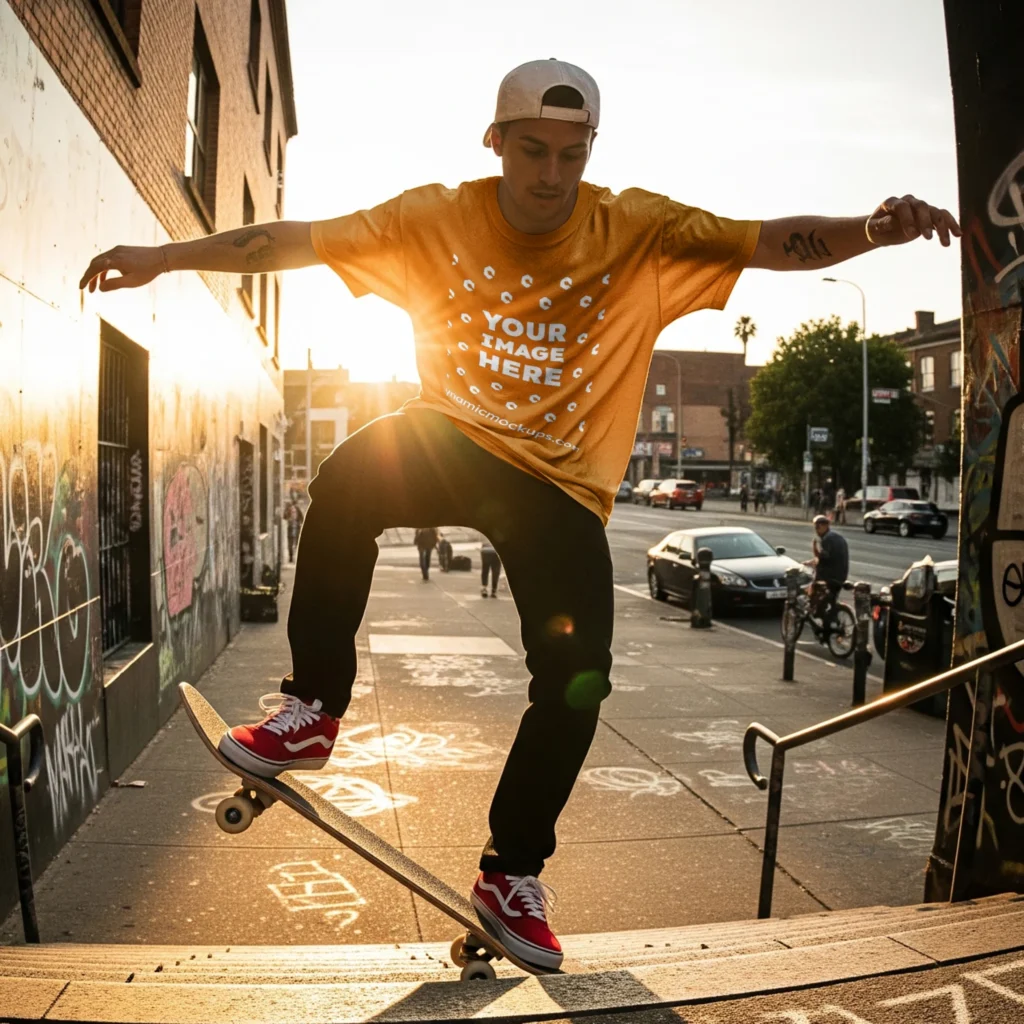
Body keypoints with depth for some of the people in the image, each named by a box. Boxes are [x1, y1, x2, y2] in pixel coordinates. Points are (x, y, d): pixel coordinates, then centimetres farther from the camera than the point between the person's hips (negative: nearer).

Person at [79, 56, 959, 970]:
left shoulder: (641, 232, -8)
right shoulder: (438, 219, -6)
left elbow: (771, 242, -17)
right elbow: (296, 241, -9)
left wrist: (870, 232, -36)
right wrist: (165, 256, -15)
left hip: (561, 482, 1)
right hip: (453, 440, 0)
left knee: (577, 681, -8)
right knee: (350, 476, -33)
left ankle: (513, 875, 16)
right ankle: (312, 710, -13)